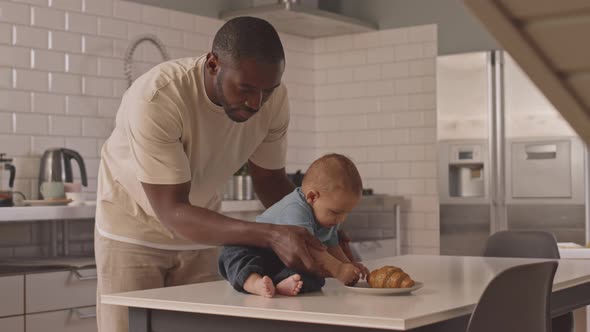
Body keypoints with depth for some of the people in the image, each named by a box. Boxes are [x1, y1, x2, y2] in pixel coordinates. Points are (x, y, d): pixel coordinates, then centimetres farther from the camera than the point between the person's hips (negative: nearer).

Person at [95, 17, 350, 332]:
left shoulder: (273, 99, -19)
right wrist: (271, 235, -46)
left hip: (199, 230, 4)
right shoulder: (154, 99, -34)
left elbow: (270, 179, -3)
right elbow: (172, 212, -35)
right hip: (134, 229, -4)